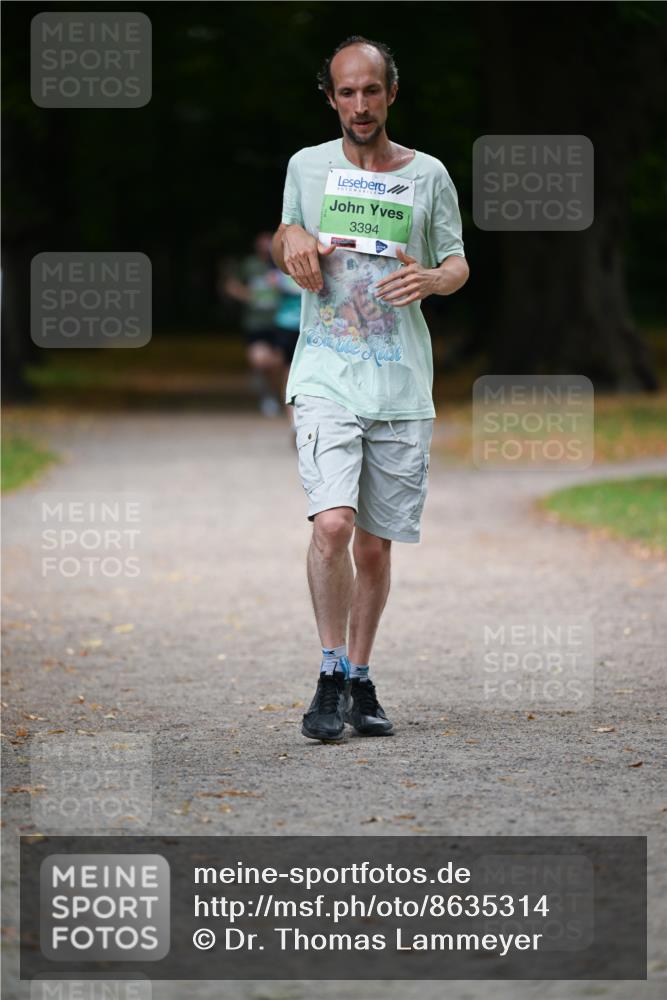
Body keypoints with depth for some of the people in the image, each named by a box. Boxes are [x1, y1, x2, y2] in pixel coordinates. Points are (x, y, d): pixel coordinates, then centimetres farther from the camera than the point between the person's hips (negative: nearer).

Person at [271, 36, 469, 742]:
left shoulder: (428, 175, 6)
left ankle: (360, 682, 21)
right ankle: (331, 679, -10)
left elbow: (457, 264, 14)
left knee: (375, 545, 7)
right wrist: (291, 241, -2)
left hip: (402, 386, 1)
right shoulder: (307, 167, 7)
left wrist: (433, 278, -10)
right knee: (333, 524, -21)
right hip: (325, 376, -1)